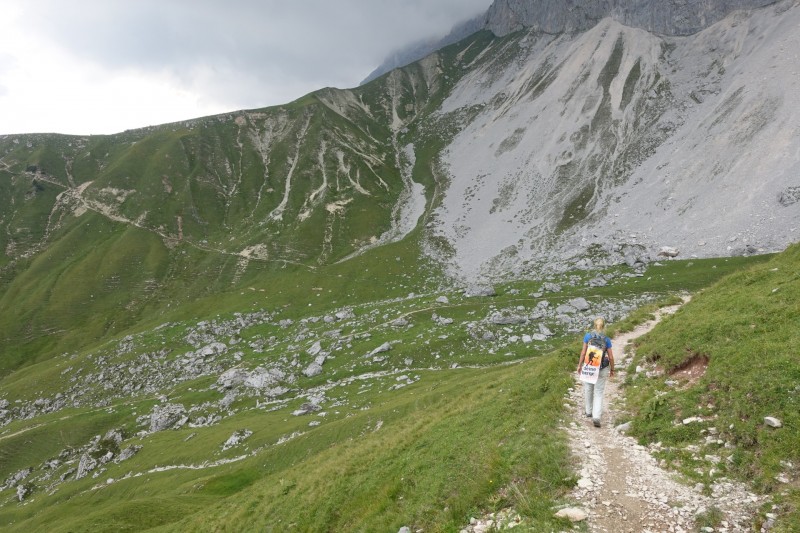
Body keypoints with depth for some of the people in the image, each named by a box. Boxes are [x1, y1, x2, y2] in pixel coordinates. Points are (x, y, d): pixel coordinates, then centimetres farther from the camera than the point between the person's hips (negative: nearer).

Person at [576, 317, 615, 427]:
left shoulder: (588, 336, -8)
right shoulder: (606, 339, -8)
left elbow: (583, 352, -8)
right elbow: (611, 357, -5)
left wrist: (579, 365, 2)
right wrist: (612, 369, 9)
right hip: (601, 369, -1)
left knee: (588, 390, 20)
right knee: (599, 393, 6)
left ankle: (588, 411, 36)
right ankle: (596, 416, -7)